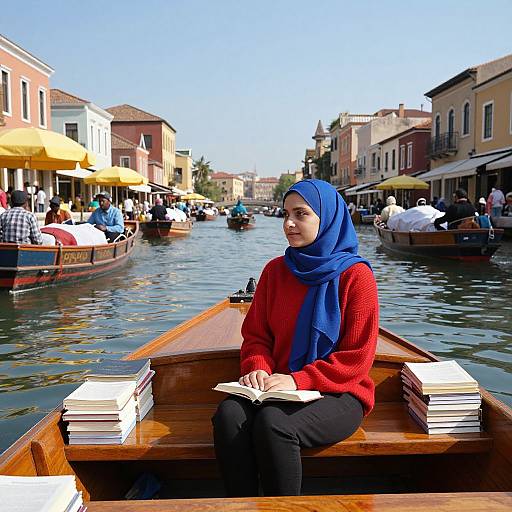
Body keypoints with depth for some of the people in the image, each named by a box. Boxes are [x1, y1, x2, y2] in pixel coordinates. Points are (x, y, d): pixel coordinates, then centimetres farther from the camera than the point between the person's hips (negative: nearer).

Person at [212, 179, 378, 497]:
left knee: (273, 423, -32)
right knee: (229, 415, -26)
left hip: (339, 394, -4)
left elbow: (357, 357, -9)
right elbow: (256, 334, 12)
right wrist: (258, 369, -9)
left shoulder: (355, 275, -6)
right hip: (280, 388, 4)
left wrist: (298, 380, -18)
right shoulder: (275, 270, 9)